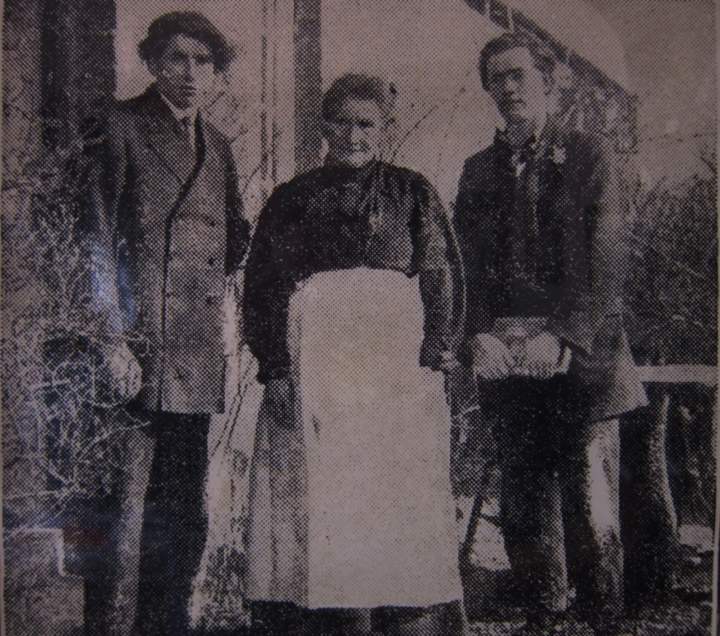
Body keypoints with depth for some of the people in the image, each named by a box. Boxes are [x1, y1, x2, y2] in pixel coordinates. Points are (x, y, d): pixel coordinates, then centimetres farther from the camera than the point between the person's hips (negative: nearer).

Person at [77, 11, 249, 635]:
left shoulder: (217, 145, 19)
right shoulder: (121, 127, 1)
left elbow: (235, 237, 26)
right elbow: (95, 238, -6)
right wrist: (112, 337, -14)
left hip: (197, 358, 6)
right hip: (138, 349, -6)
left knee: (184, 516, 13)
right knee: (124, 511, -4)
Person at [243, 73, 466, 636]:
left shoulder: (412, 192, 13)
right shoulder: (291, 199, 14)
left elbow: (441, 278, 6)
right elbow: (262, 288, 8)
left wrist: (431, 363, -5)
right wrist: (277, 370, -4)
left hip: (396, 367, 0)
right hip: (312, 365, 1)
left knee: (402, 501, -1)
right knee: (315, 501, -1)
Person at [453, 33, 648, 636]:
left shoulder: (591, 155, 5)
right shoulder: (478, 170, 15)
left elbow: (605, 264, -6)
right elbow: (467, 266, 8)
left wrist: (563, 338, -16)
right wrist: (479, 335, -7)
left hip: (581, 359, -3)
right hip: (508, 363, 3)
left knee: (592, 512, -2)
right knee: (523, 512, 9)